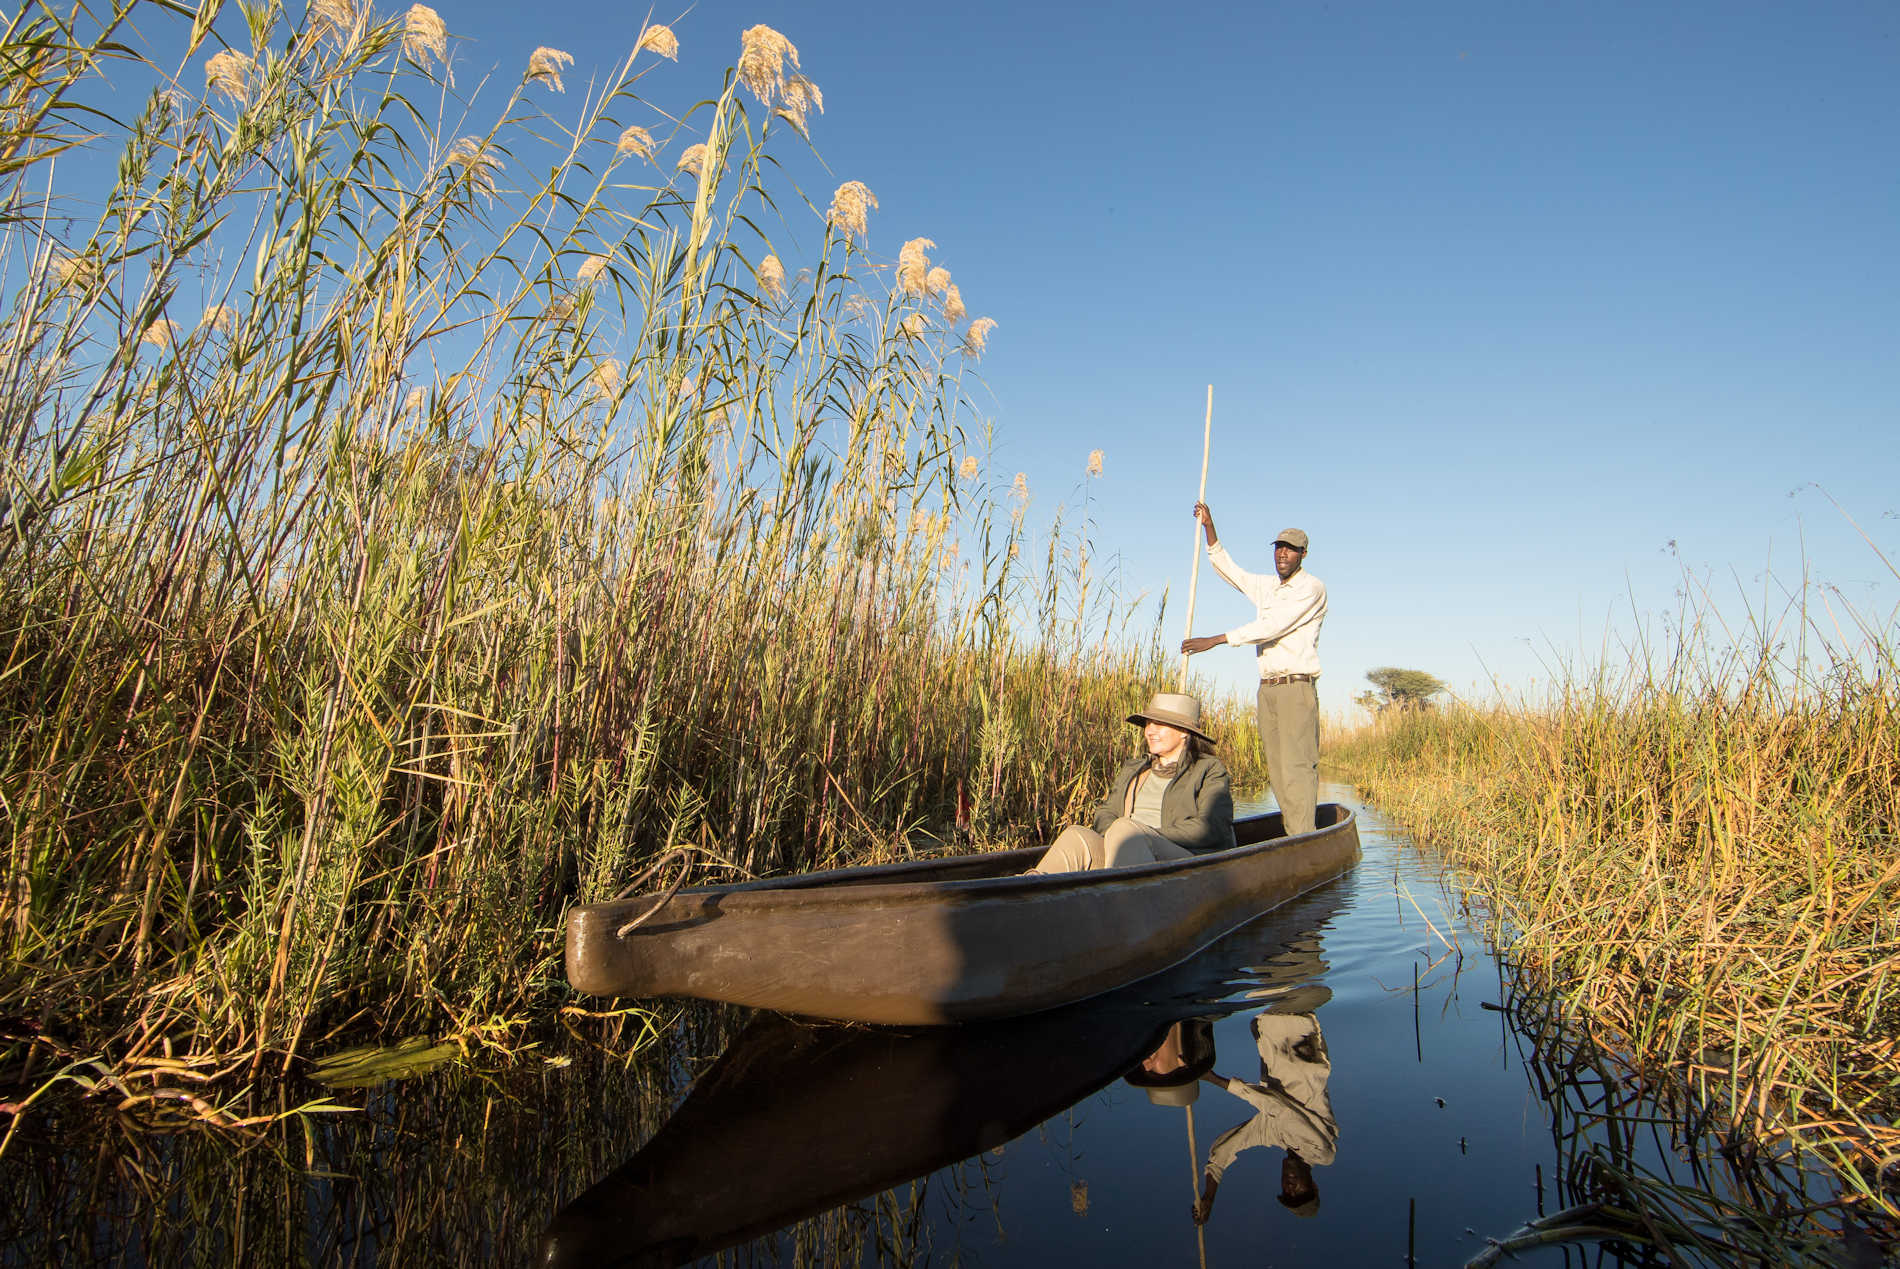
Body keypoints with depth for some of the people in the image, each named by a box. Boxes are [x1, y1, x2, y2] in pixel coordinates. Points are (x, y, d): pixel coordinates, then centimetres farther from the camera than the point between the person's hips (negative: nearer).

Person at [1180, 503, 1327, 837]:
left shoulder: (1311, 588, -5)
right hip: (1266, 689, 7)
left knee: (1296, 766, -14)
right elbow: (1227, 568, 28)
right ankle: (1292, 837, 6)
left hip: (1297, 687, -7)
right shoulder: (1266, 586, 20)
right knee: (1277, 769, 3)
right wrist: (1209, 526, 16)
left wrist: (1215, 640, -19)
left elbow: (1272, 627, -15)